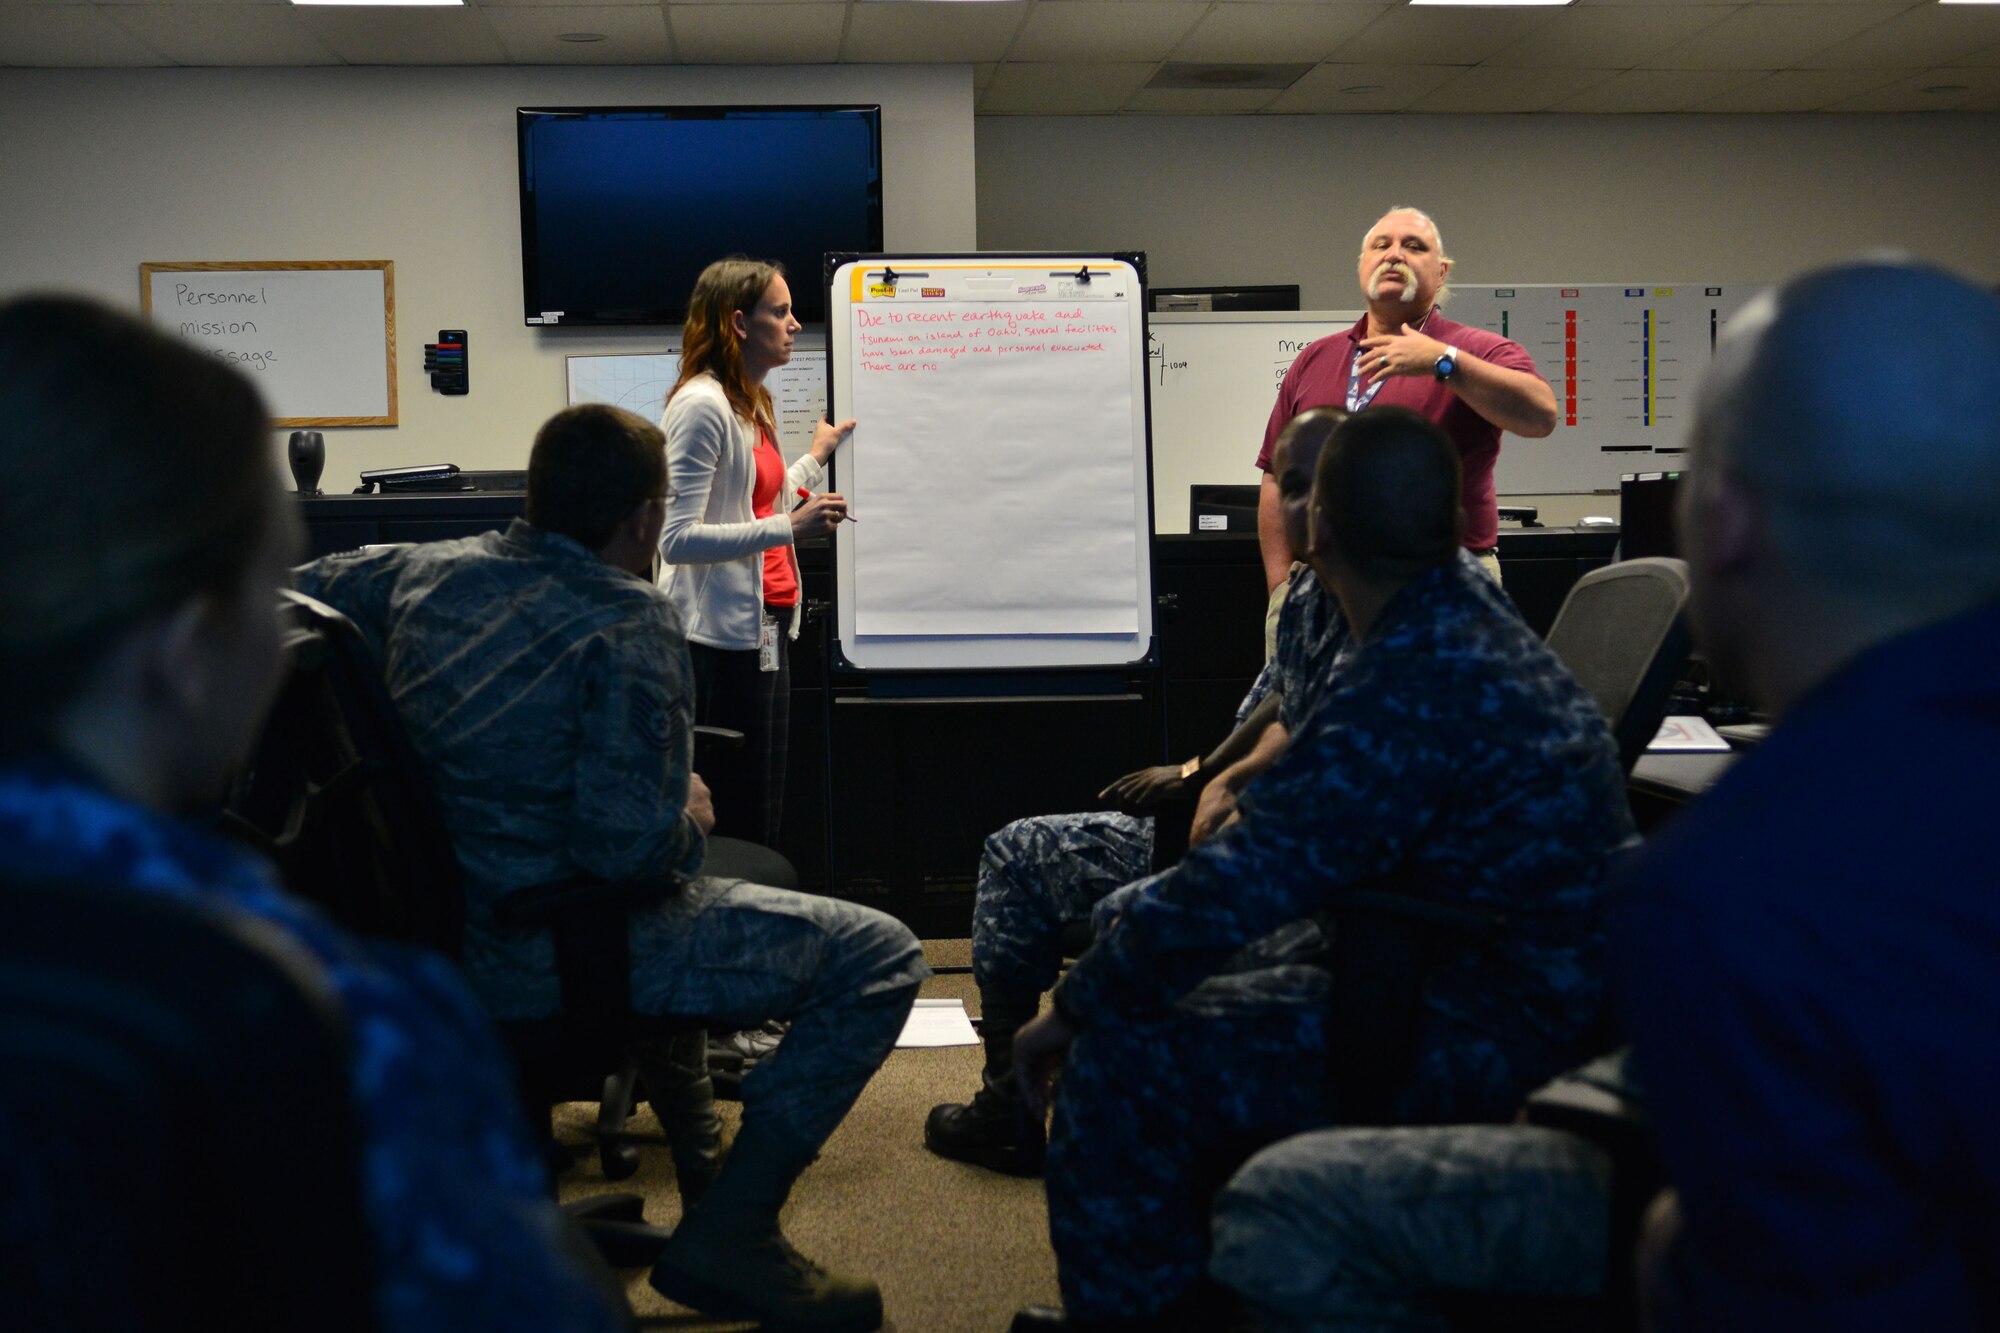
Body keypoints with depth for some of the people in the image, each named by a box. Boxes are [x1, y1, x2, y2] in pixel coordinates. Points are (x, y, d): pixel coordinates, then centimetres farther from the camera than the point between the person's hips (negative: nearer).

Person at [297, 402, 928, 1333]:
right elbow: (624, 843, -25)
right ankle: (726, 1233, -4)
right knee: (879, 956, -6)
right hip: (545, 966, -9)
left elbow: (301, 586, 24)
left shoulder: (426, 571, 3)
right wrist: (690, 813, -2)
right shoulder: (630, 621, -18)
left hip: (431, 935, 9)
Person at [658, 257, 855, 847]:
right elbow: (677, 538, -20)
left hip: (766, 629, 10)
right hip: (723, 637, -10)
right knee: (732, 825, -7)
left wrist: (816, 457, 33)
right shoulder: (701, 405, -14)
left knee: (763, 819, 10)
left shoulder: (752, 404, 17)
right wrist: (789, 527, -22)